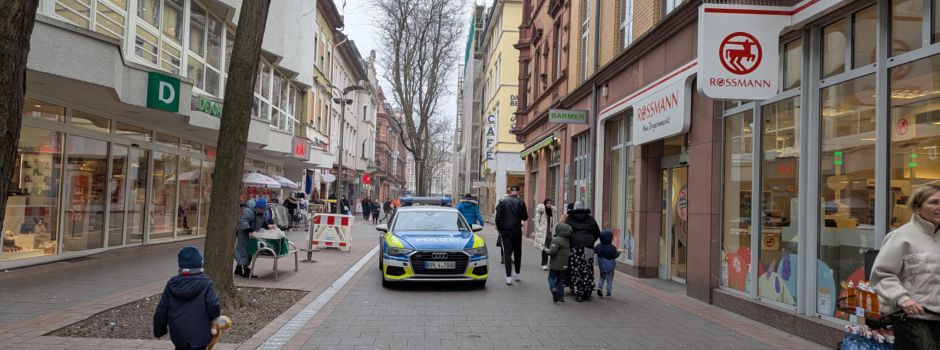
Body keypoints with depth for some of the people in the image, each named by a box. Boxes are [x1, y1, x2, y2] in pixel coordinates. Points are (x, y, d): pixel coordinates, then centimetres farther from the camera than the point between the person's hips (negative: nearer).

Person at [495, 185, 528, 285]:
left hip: (505, 232, 0)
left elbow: (498, 217, -4)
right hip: (517, 231, 0)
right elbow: (525, 217, -4)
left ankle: (509, 277, -9)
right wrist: (526, 212, 17)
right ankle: (517, 273, 25)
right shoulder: (520, 202, -6)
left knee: (507, 253, -1)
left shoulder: (502, 202, -2)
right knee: (517, 253, 17)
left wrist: (499, 229, 6)